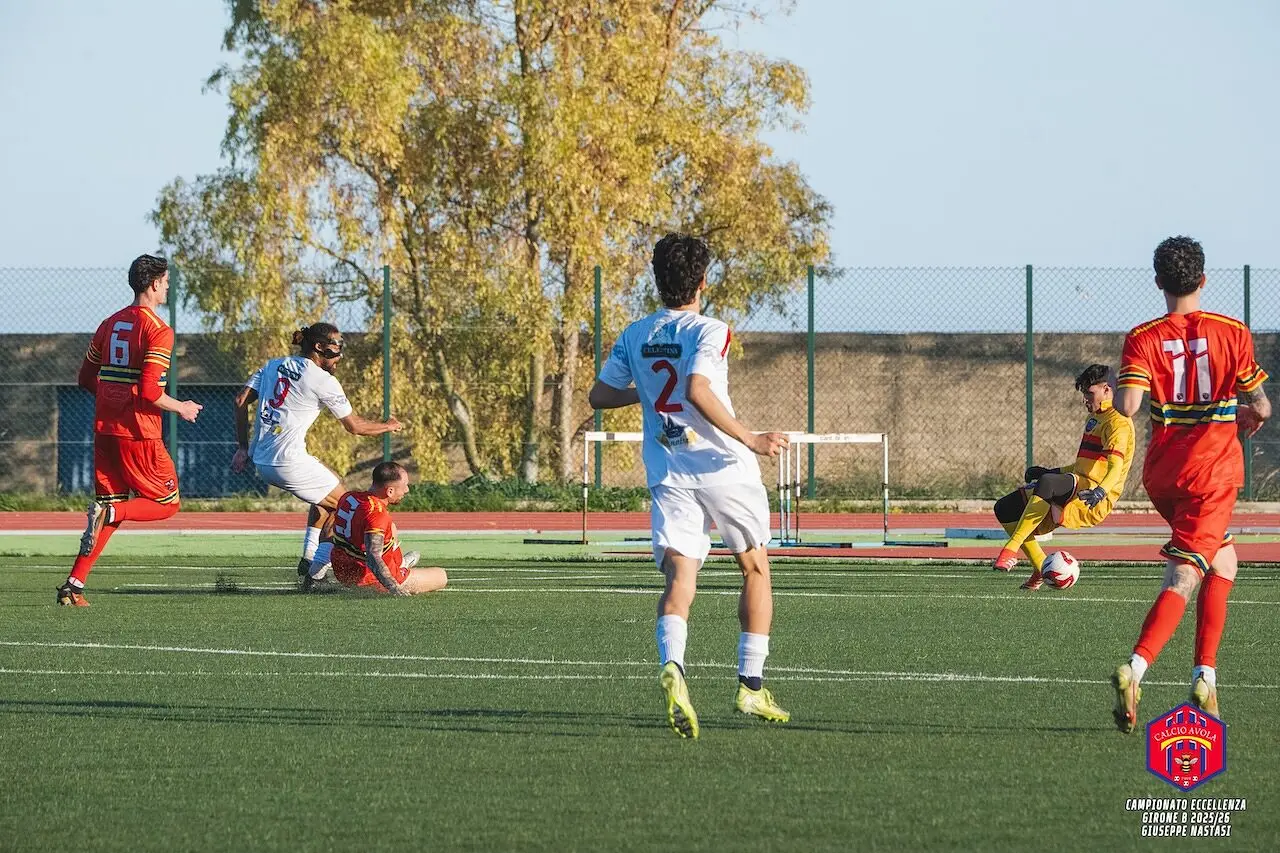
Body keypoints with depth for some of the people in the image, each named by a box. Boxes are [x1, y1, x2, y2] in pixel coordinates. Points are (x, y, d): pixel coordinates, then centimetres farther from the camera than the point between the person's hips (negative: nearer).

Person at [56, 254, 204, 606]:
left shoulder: (110, 324, 11)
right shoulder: (158, 331, -12)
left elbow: (86, 379, 16)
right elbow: (149, 391, -20)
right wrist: (181, 408, -3)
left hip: (105, 429, 7)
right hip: (139, 433, -7)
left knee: (111, 506, 14)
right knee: (167, 503, 8)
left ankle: (74, 585, 3)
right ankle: (109, 511, -20)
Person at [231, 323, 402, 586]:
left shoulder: (274, 365, 13)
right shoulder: (324, 381, -6)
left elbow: (241, 400, 10)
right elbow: (354, 426, 1)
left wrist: (242, 447, 15)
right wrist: (387, 426, 20)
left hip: (261, 460, 8)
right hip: (290, 461, -8)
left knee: (328, 490, 29)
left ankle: (309, 559, 24)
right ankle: (316, 569, 5)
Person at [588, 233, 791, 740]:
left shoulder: (635, 336, 8)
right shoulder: (709, 332, -10)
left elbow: (599, 396, 12)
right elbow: (698, 392, -25)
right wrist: (748, 439, -22)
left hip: (668, 474, 3)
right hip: (724, 469, -3)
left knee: (680, 578, -7)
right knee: (755, 569, 16)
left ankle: (673, 665, -38)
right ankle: (751, 686, 16)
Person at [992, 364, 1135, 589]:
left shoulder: (1117, 422, -6)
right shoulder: (1096, 418, 26)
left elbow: (1115, 466, -22)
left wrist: (1101, 490, -41)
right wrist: (1055, 472, 32)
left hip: (1093, 501, -10)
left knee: (1045, 483, -41)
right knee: (1004, 509, 1)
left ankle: (1012, 548, -45)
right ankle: (1041, 569, -1)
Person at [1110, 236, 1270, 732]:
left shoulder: (1143, 339, -3)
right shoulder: (1232, 333, -4)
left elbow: (1127, 405, -16)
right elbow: (1260, 407, -2)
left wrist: (1121, 384, 6)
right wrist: (1251, 416, 21)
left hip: (1161, 476, 3)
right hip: (1211, 473, -3)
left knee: (1222, 561, 23)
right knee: (1183, 579, -7)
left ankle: (1206, 675, 17)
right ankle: (1135, 669, -28)